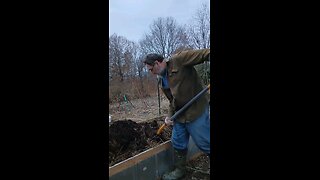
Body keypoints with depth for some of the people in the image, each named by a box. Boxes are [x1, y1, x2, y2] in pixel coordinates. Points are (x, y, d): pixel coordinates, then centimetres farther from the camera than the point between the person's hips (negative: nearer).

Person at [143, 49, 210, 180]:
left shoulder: (179, 59, -12)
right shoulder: (162, 81, 13)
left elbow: (205, 53, -18)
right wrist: (170, 116, 4)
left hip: (196, 111, -8)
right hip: (180, 114, 9)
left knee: (205, 143, 2)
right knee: (178, 142, 17)